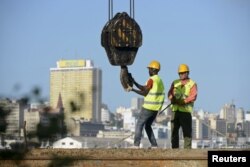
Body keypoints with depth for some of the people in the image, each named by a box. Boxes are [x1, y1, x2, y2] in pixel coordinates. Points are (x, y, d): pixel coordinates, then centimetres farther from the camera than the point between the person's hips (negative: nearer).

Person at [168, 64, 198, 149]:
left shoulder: (192, 84, 3)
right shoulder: (175, 83, 16)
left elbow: (193, 96, -10)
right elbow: (170, 93, 5)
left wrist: (183, 101, -23)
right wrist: (172, 98, -18)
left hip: (186, 110, -4)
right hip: (175, 110, 4)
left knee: (187, 131, -4)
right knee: (174, 130, 5)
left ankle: (187, 149, -3)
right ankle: (174, 148, 11)